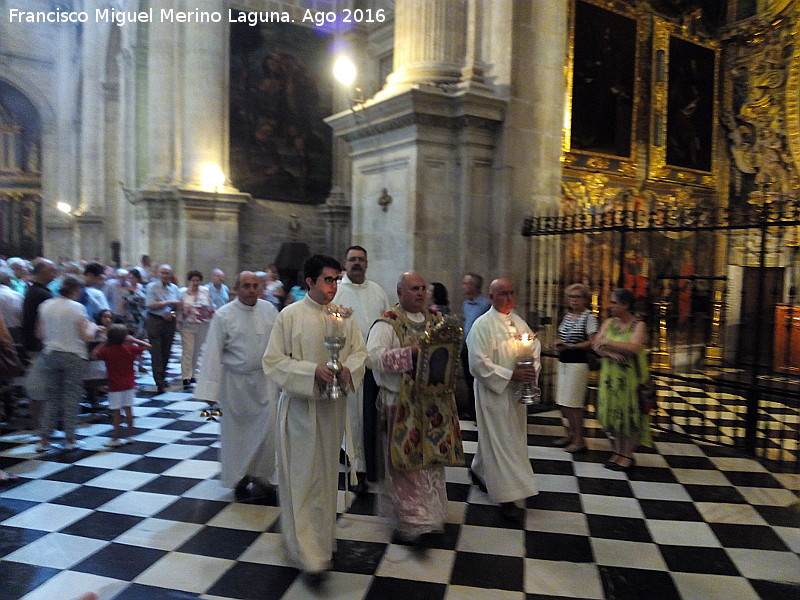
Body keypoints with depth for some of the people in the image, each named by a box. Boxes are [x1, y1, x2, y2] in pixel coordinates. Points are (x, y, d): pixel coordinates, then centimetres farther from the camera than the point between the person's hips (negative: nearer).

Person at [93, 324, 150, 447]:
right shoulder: (130, 349, -5)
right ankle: (130, 435, 18)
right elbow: (147, 346, 6)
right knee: (128, 409, 12)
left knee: (115, 412, 1)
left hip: (115, 387, -3)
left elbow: (94, 355, 4)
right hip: (129, 385, 3)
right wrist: (133, 340, 8)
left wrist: (104, 344, 7)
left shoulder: (106, 351, -11)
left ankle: (116, 438, 5)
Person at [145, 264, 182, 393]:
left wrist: (172, 313, -8)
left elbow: (178, 306, 12)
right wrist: (168, 303, -10)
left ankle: (162, 378, 23)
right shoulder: (152, 286, -1)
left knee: (166, 351, 8)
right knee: (156, 353, -7)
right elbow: (150, 305, -11)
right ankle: (159, 383, -7)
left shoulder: (175, 288, 12)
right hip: (155, 321, -4)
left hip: (170, 322, 4)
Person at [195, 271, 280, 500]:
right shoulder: (223, 315, -9)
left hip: (264, 379, 2)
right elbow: (212, 352, -10)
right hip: (235, 382, -2)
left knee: (267, 428, 3)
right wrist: (210, 390, -13)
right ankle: (239, 477, 31)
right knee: (237, 431, 10)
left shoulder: (269, 310, -1)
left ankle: (260, 474, 24)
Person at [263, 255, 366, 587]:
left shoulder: (344, 316, 1)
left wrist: (349, 368, -15)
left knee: (327, 474, 18)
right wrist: (313, 370, -22)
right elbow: (273, 361, -10)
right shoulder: (289, 316, -10)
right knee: (302, 477, 0)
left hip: (333, 405, 5)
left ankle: (323, 538, 40)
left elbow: (360, 351, 8)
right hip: (299, 405, -4)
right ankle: (310, 557, 12)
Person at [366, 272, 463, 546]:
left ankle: (430, 513, 31)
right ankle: (414, 521, 6)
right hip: (403, 403, -6)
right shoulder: (387, 323, -8)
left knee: (432, 456, 13)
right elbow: (373, 357, -20)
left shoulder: (435, 319, 12)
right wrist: (411, 352, -28)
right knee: (409, 460, -2)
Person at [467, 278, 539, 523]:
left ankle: (479, 470, 42)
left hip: (516, 391, 7)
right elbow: (479, 364, -19)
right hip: (494, 392, -7)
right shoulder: (482, 325, -15)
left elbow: (535, 346, 14)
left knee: (494, 437, 19)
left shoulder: (519, 322, 7)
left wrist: (532, 369, -6)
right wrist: (511, 374, -22)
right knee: (500, 440, 0)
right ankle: (507, 495, 11)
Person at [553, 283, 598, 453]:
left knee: (573, 402, -5)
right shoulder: (567, 316, 14)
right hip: (563, 362, 8)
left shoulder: (589, 317, -7)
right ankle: (570, 434, 26)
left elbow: (592, 342, -13)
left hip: (578, 363, -8)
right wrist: (557, 344, -1)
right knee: (563, 401, 12)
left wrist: (570, 346, -18)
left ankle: (579, 439, 7)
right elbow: (559, 336, 21)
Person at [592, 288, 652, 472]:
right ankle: (617, 452, 23)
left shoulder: (638, 325, -8)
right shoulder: (608, 323, 7)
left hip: (630, 377, -5)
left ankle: (628, 455, 16)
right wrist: (610, 353, -18)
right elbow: (596, 346, 0)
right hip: (610, 376, 5)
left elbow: (633, 348, -23)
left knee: (629, 414, 3)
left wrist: (607, 342, -19)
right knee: (612, 413, 9)